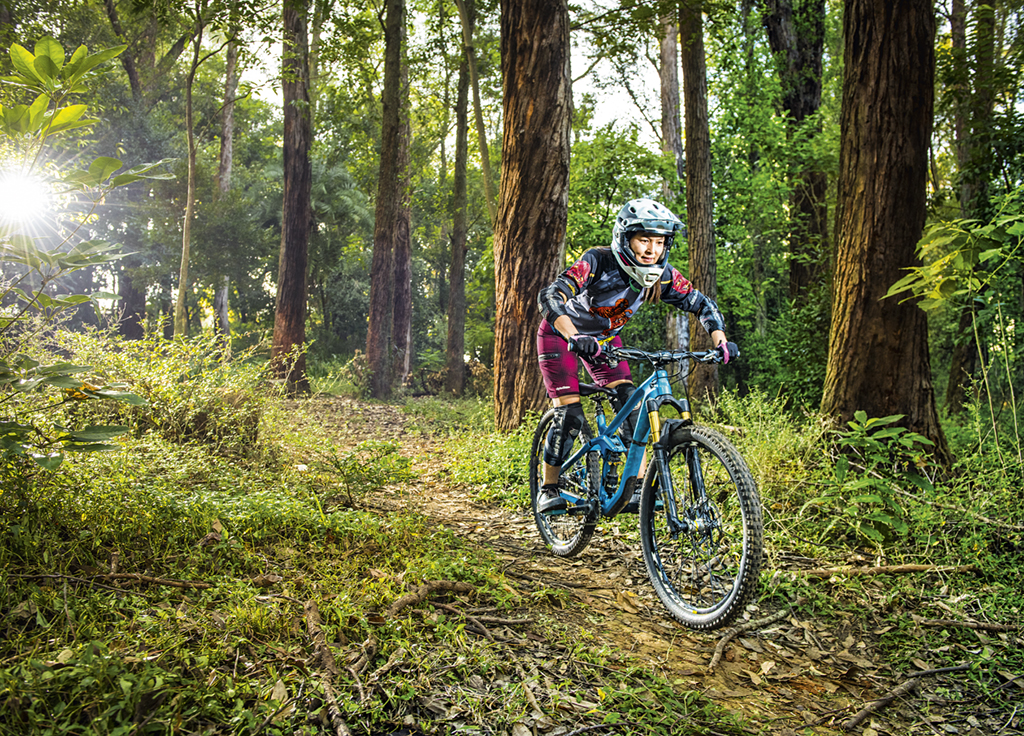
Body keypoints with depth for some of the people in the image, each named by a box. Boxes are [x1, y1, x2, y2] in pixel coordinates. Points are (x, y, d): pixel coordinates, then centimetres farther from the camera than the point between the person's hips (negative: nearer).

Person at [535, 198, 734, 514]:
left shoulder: (662, 275, -19)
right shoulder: (598, 262, -34)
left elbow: (701, 303, -10)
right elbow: (550, 296, -45)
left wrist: (719, 339, -29)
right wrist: (575, 339, -60)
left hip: (605, 337, 5)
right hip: (561, 334, -5)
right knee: (570, 415, -14)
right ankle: (548, 490, 3)